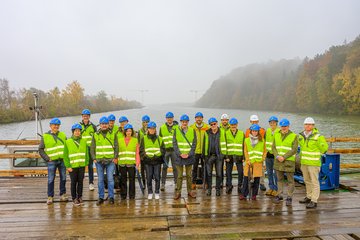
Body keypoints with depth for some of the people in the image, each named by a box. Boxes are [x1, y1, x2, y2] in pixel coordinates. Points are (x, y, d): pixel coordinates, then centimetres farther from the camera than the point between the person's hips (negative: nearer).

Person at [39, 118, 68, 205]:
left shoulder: (63, 135, 10)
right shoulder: (45, 136, 1)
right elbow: (41, 149, 3)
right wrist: (47, 158, -6)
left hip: (62, 160, 3)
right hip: (52, 161, -3)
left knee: (63, 178, 9)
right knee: (51, 180, 0)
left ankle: (63, 194, 20)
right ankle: (50, 197, 11)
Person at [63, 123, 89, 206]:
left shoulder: (83, 141, 5)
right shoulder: (68, 142, -3)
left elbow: (86, 153, 6)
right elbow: (65, 155, -4)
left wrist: (86, 163, -3)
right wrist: (68, 166, -10)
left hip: (82, 166, 2)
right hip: (72, 166, -2)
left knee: (80, 182, 10)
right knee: (74, 182, 4)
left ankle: (80, 197, 24)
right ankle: (74, 198, 16)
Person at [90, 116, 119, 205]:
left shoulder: (113, 134, 7)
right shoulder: (95, 135, 8)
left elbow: (116, 147, 6)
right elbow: (92, 148, 8)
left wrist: (115, 157, -4)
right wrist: (94, 158, -2)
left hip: (110, 161, -1)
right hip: (99, 161, 1)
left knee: (110, 179, -1)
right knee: (100, 180, 7)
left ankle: (111, 197, 8)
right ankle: (101, 197, 16)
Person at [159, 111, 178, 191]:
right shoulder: (162, 127, 8)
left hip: (174, 149, 0)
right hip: (165, 150, 1)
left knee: (175, 167, 5)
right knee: (164, 167, 2)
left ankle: (176, 183, 14)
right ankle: (163, 183, 9)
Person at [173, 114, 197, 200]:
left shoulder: (192, 130, 3)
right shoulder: (176, 130, 0)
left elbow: (194, 144, 1)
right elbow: (174, 144, -2)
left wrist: (189, 154, -10)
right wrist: (180, 154, -13)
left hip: (189, 156, 1)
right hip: (179, 156, -1)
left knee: (189, 175, 11)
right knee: (179, 176, 4)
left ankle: (190, 191, 21)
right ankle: (178, 192, 13)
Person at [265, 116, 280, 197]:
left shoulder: (279, 132, -9)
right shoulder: (267, 131, 10)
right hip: (268, 154, 6)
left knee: (276, 173, -1)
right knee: (269, 172, 14)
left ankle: (276, 189, 12)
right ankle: (271, 187, 26)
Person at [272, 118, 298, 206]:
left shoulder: (294, 136, -4)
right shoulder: (276, 135, 9)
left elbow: (294, 149, -10)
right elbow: (273, 147, 6)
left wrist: (284, 157, -17)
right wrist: (277, 156, -11)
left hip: (289, 161, -4)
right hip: (278, 161, 4)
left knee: (290, 180, 2)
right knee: (279, 179, 13)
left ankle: (289, 197, 11)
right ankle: (279, 195, 23)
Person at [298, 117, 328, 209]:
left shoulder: (318, 136, -13)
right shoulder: (301, 135, 4)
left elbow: (324, 148, -4)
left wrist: (314, 155, 2)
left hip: (313, 163, -6)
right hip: (304, 162, 6)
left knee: (314, 182, -2)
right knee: (307, 181, 17)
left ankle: (314, 201, 4)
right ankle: (309, 197, 31)